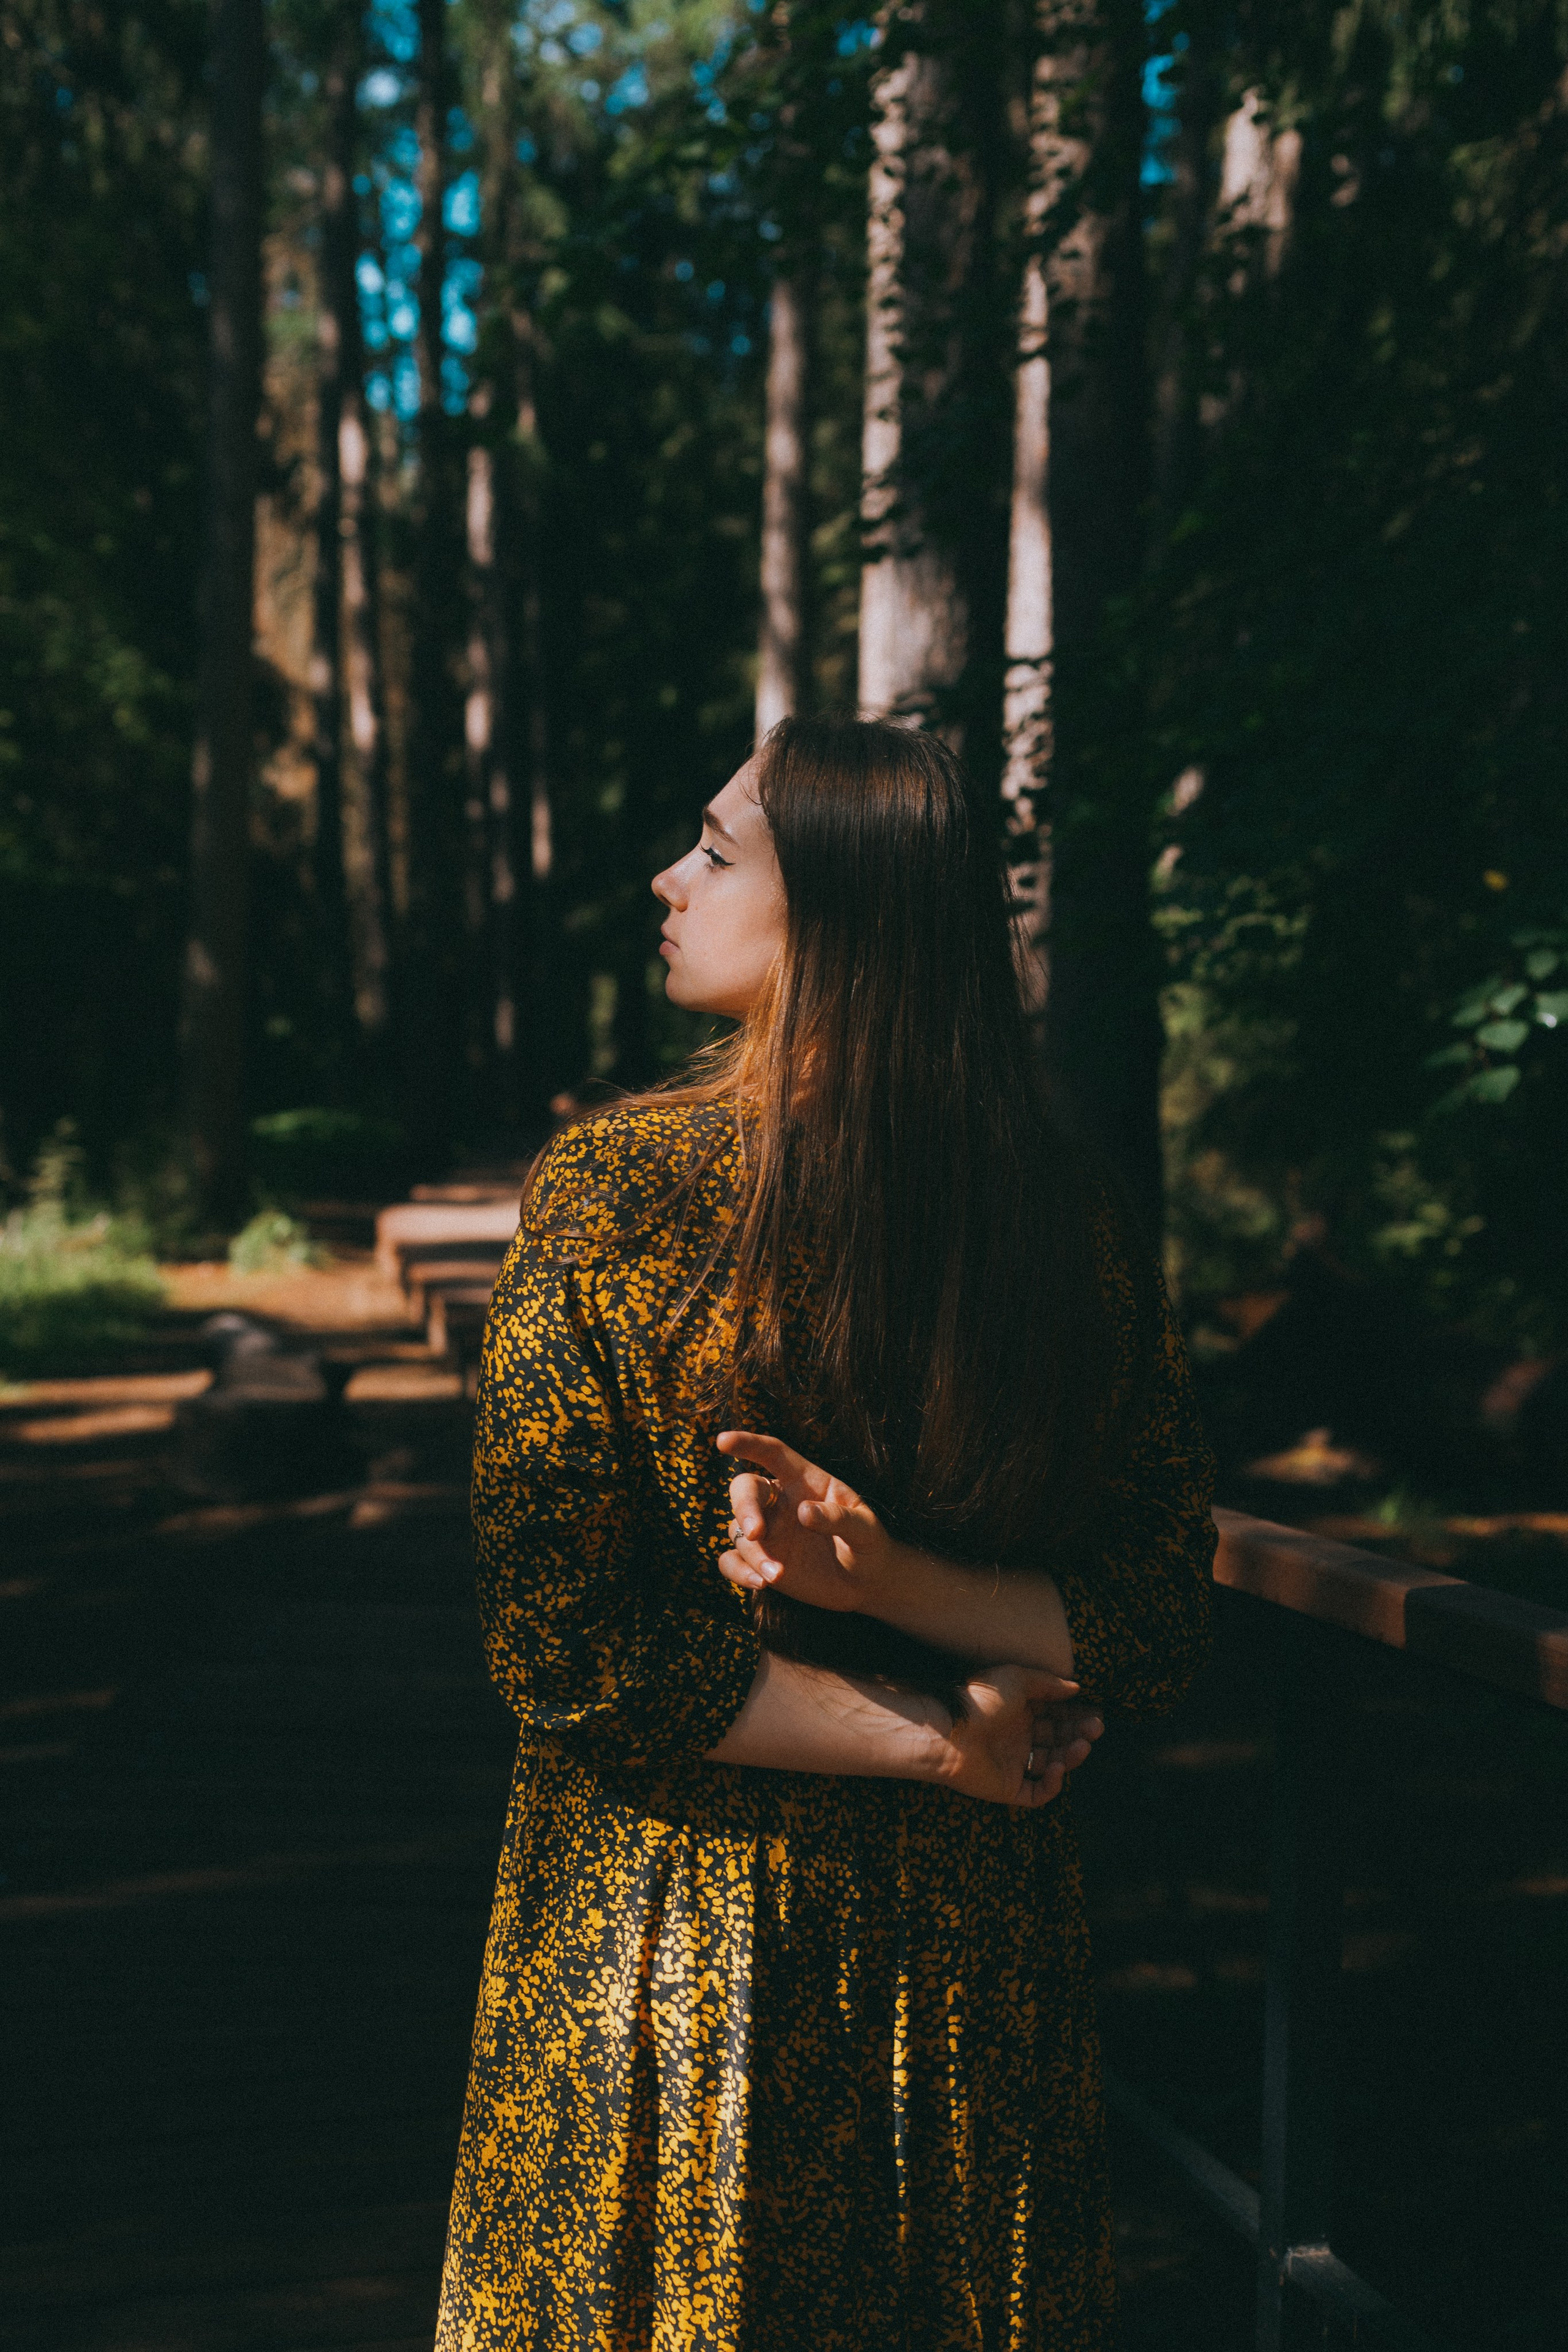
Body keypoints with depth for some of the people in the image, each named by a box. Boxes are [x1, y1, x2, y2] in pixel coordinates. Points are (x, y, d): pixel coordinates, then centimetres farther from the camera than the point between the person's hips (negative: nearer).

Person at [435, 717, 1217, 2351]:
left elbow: (568, 1650, -17)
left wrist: (936, 1738, -12)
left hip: (659, 1959, -3)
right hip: (974, 1945, 3)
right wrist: (894, 1576, -13)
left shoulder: (606, 1191, -16)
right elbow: (1159, 1629, -4)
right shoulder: (1070, 1218, -8)